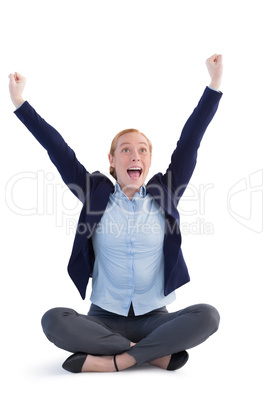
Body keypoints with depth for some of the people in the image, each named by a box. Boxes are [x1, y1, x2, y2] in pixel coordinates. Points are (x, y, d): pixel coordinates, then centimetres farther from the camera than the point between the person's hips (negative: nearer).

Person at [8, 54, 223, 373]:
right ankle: (154, 351, -21)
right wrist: (19, 103, -1)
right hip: (105, 318, 0)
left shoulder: (163, 194, 6)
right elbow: (58, 151, 1)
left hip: (154, 318, 1)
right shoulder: (97, 194, 5)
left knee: (207, 316, -28)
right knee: (53, 321, -28)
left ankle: (114, 360, -21)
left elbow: (189, 143, 1)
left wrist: (214, 84, -3)